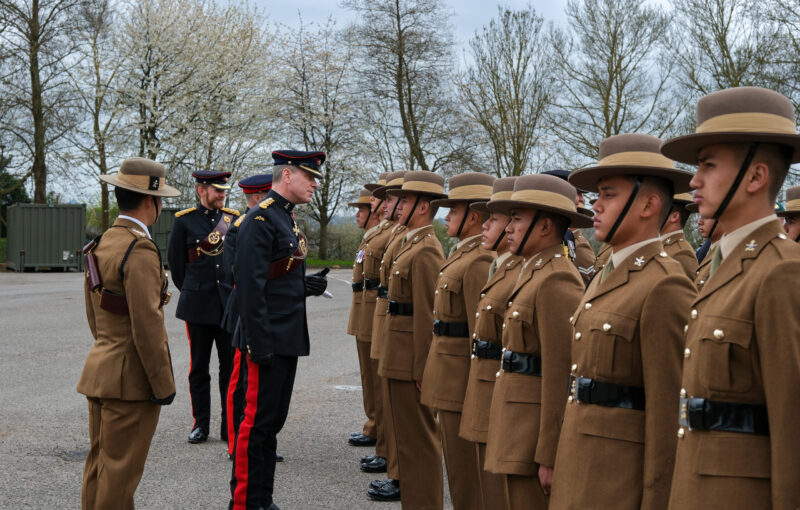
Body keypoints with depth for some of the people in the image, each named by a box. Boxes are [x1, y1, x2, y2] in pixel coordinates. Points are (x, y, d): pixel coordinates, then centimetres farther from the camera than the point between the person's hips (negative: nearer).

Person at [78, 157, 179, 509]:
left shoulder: (101, 244, 11)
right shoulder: (140, 250, -18)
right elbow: (147, 325, -21)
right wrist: (163, 384, -15)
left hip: (100, 371, 9)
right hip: (131, 378, -9)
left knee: (99, 464, 15)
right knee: (120, 471, -1)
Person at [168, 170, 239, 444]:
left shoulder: (234, 218, 7)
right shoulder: (184, 220, 0)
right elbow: (176, 262, 5)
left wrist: (235, 291, 9)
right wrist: (191, 292, 10)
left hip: (229, 304, 2)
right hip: (198, 306, -2)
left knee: (231, 365, 3)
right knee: (199, 367, 6)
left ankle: (229, 425, 11)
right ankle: (200, 423, 16)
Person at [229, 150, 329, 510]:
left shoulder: (287, 219, 15)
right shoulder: (260, 219, -15)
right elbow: (250, 286, -20)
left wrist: (307, 284, 4)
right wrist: (259, 345, -22)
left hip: (288, 338, 10)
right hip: (270, 340, -10)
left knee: (272, 422, 14)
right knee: (258, 422, -3)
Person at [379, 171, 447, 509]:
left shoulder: (425, 252, -16)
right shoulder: (411, 246, 15)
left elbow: (427, 315, -20)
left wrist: (420, 369, -20)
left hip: (411, 362, -10)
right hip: (401, 359, 10)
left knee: (418, 440, -2)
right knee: (408, 436, 16)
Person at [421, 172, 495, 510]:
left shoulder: (479, 262, -19)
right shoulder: (463, 255, 13)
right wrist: (430, 369, 18)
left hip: (462, 378, -10)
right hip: (451, 377, 10)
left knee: (466, 472, -1)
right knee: (458, 463, 18)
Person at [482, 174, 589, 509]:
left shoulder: (557, 281, -17)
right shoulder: (534, 273, 14)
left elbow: (561, 375, -21)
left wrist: (549, 457, -21)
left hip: (539, 432, -10)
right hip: (520, 430, 10)